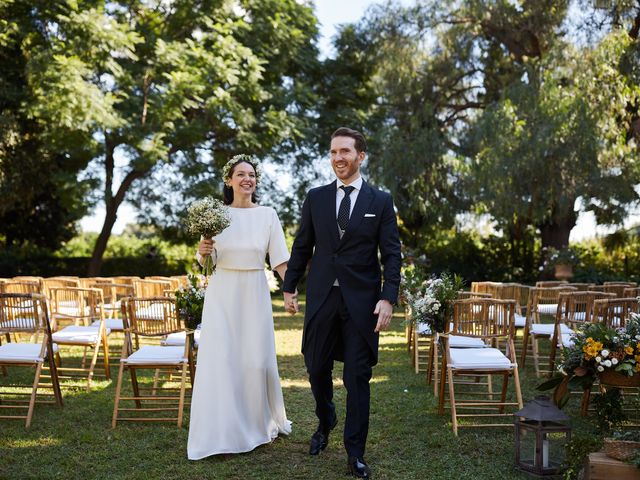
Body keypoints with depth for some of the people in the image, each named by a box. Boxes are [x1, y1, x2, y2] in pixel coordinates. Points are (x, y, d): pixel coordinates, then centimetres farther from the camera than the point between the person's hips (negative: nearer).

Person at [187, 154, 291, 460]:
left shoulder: (267, 215, 2)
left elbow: (279, 260, 0)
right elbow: (205, 262, 7)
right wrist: (203, 252, -16)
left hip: (255, 294, 0)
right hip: (222, 294, 0)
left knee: (258, 359, 5)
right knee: (220, 360, -2)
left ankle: (261, 422, 29)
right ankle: (221, 432, 10)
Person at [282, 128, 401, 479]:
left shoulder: (380, 201, 1)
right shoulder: (315, 198, 6)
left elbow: (391, 254, -2)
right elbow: (301, 247, 10)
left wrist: (388, 298, -11)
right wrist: (289, 287, 9)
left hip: (362, 301, -2)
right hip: (321, 298, 2)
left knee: (357, 377, 3)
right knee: (317, 368, 10)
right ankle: (325, 422, 39)